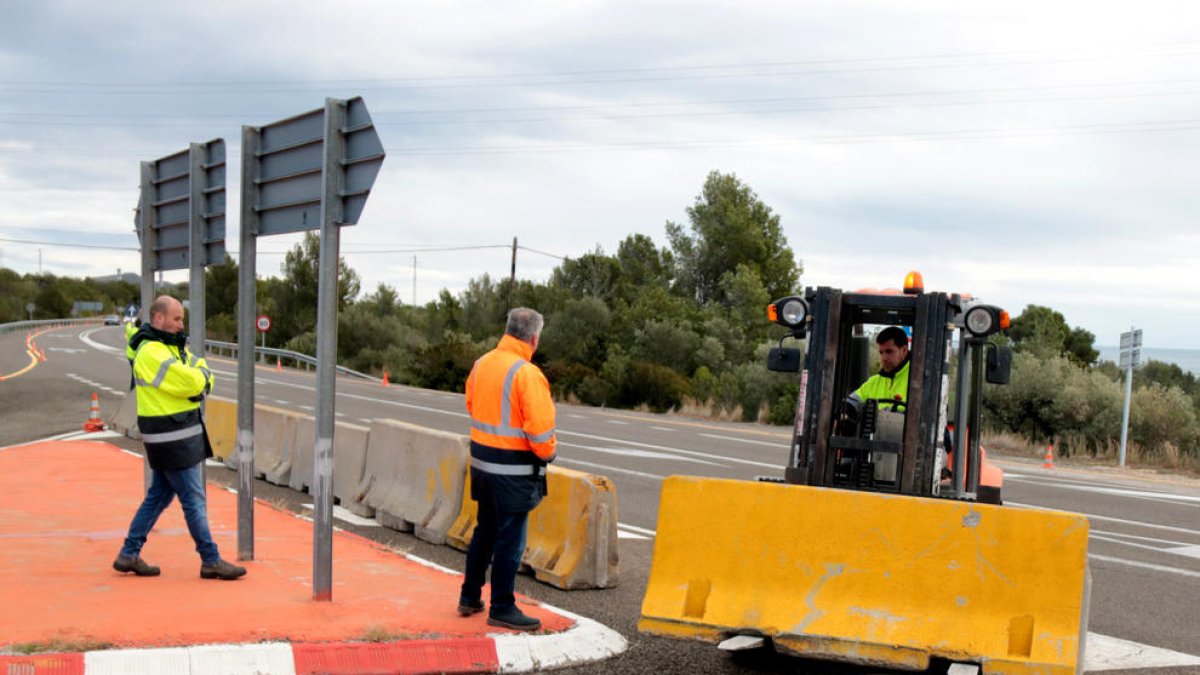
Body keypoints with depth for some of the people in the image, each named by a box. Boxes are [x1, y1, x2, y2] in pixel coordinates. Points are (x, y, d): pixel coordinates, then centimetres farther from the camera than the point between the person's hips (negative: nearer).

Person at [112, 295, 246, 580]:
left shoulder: (174, 348, 15)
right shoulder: (151, 353, -17)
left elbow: (204, 378, 11)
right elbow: (192, 381, -24)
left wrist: (199, 379, -11)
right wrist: (200, 373, -2)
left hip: (176, 436, 10)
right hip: (172, 437, -10)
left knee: (158, 496, 15)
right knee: (194, 501, -4)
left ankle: (129, 554, 21)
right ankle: (211, 561, 3)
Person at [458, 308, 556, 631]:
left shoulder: (482, 364, 5)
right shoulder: (527, 373, -20)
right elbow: (539, 426, -21)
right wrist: (547, 453, -3)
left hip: (482, 460, 8)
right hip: (514, 468, -8)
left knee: (485, 531, 21)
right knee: (510, 540, 2)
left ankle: (469, 598, 29)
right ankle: (502, 609, 10)